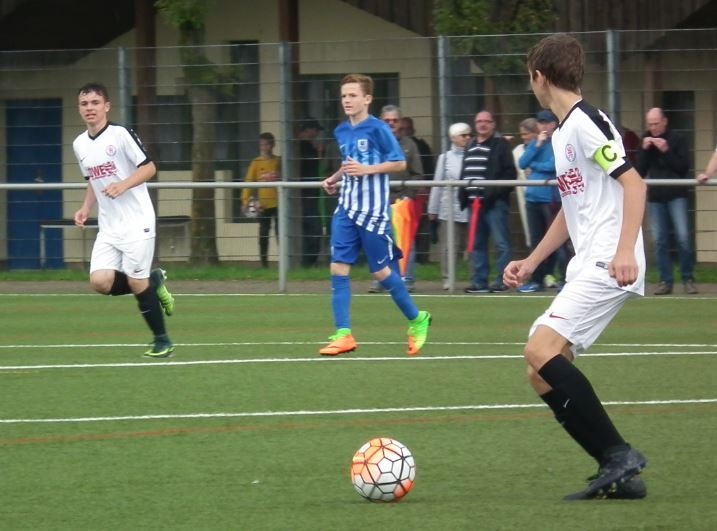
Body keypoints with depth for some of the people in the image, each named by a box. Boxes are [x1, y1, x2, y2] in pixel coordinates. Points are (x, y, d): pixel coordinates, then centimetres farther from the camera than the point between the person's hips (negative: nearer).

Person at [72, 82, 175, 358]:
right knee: (100, 282, -9)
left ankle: (161, 340, 10)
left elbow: (149, 168, -10)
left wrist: (123, 185, -24)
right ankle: (154, 282, 16)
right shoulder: (79, 144, 10)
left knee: (136, 281, -6)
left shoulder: (121, 134, -10)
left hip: (136, 221, -6)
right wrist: (86, 208, 7)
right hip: (108, 227, 6)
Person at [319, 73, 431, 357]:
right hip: (346, 209, 6)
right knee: (338, 268, -5)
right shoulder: (341, 131, 10)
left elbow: (400, 163, -9)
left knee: (381, 271, 1)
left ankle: (417, 320, 21)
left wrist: (366, 170, -19)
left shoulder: (378, 129, -10)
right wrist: (334, 178, 7)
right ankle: (343, 334, -4)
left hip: (373, 211, -6)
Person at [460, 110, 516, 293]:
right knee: (476, 244, 9)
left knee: (501, 243, -7)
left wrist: (497, 193, -17)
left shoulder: (501, 145, -3)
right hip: (474, 202, 8)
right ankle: (479, 281, 13)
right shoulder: (471, 146, 20)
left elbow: (509, 173, -10)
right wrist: (463, 196, 13)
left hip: (495, 202, -8)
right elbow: (465, 173, 25)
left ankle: (502, 280, -5)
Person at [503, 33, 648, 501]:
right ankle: (622, 475, 2)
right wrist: (531, 262, 29)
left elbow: (633, 182, -17)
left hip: (608, 265, -10)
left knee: (541, 350, -22)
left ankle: (617, 455, -19)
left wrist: (625, 250, -27)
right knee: (543, 374, 4)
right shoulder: (563, 134, 22)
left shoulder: (587, 123, -8)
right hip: (587, 268, 10)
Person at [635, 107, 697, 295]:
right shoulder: (646, 140, 9)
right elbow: (640, 171, 5)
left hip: (676, 195, -3)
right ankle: (665, 281, 4)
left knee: (683, 237, -9)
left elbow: (684, 167, -9)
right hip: (655, 196, 3)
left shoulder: (677, 139, -2)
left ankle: (688, 279, 0)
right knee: (659, 240, 1)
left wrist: (666, 151, -18)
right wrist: (644, 150, -8)